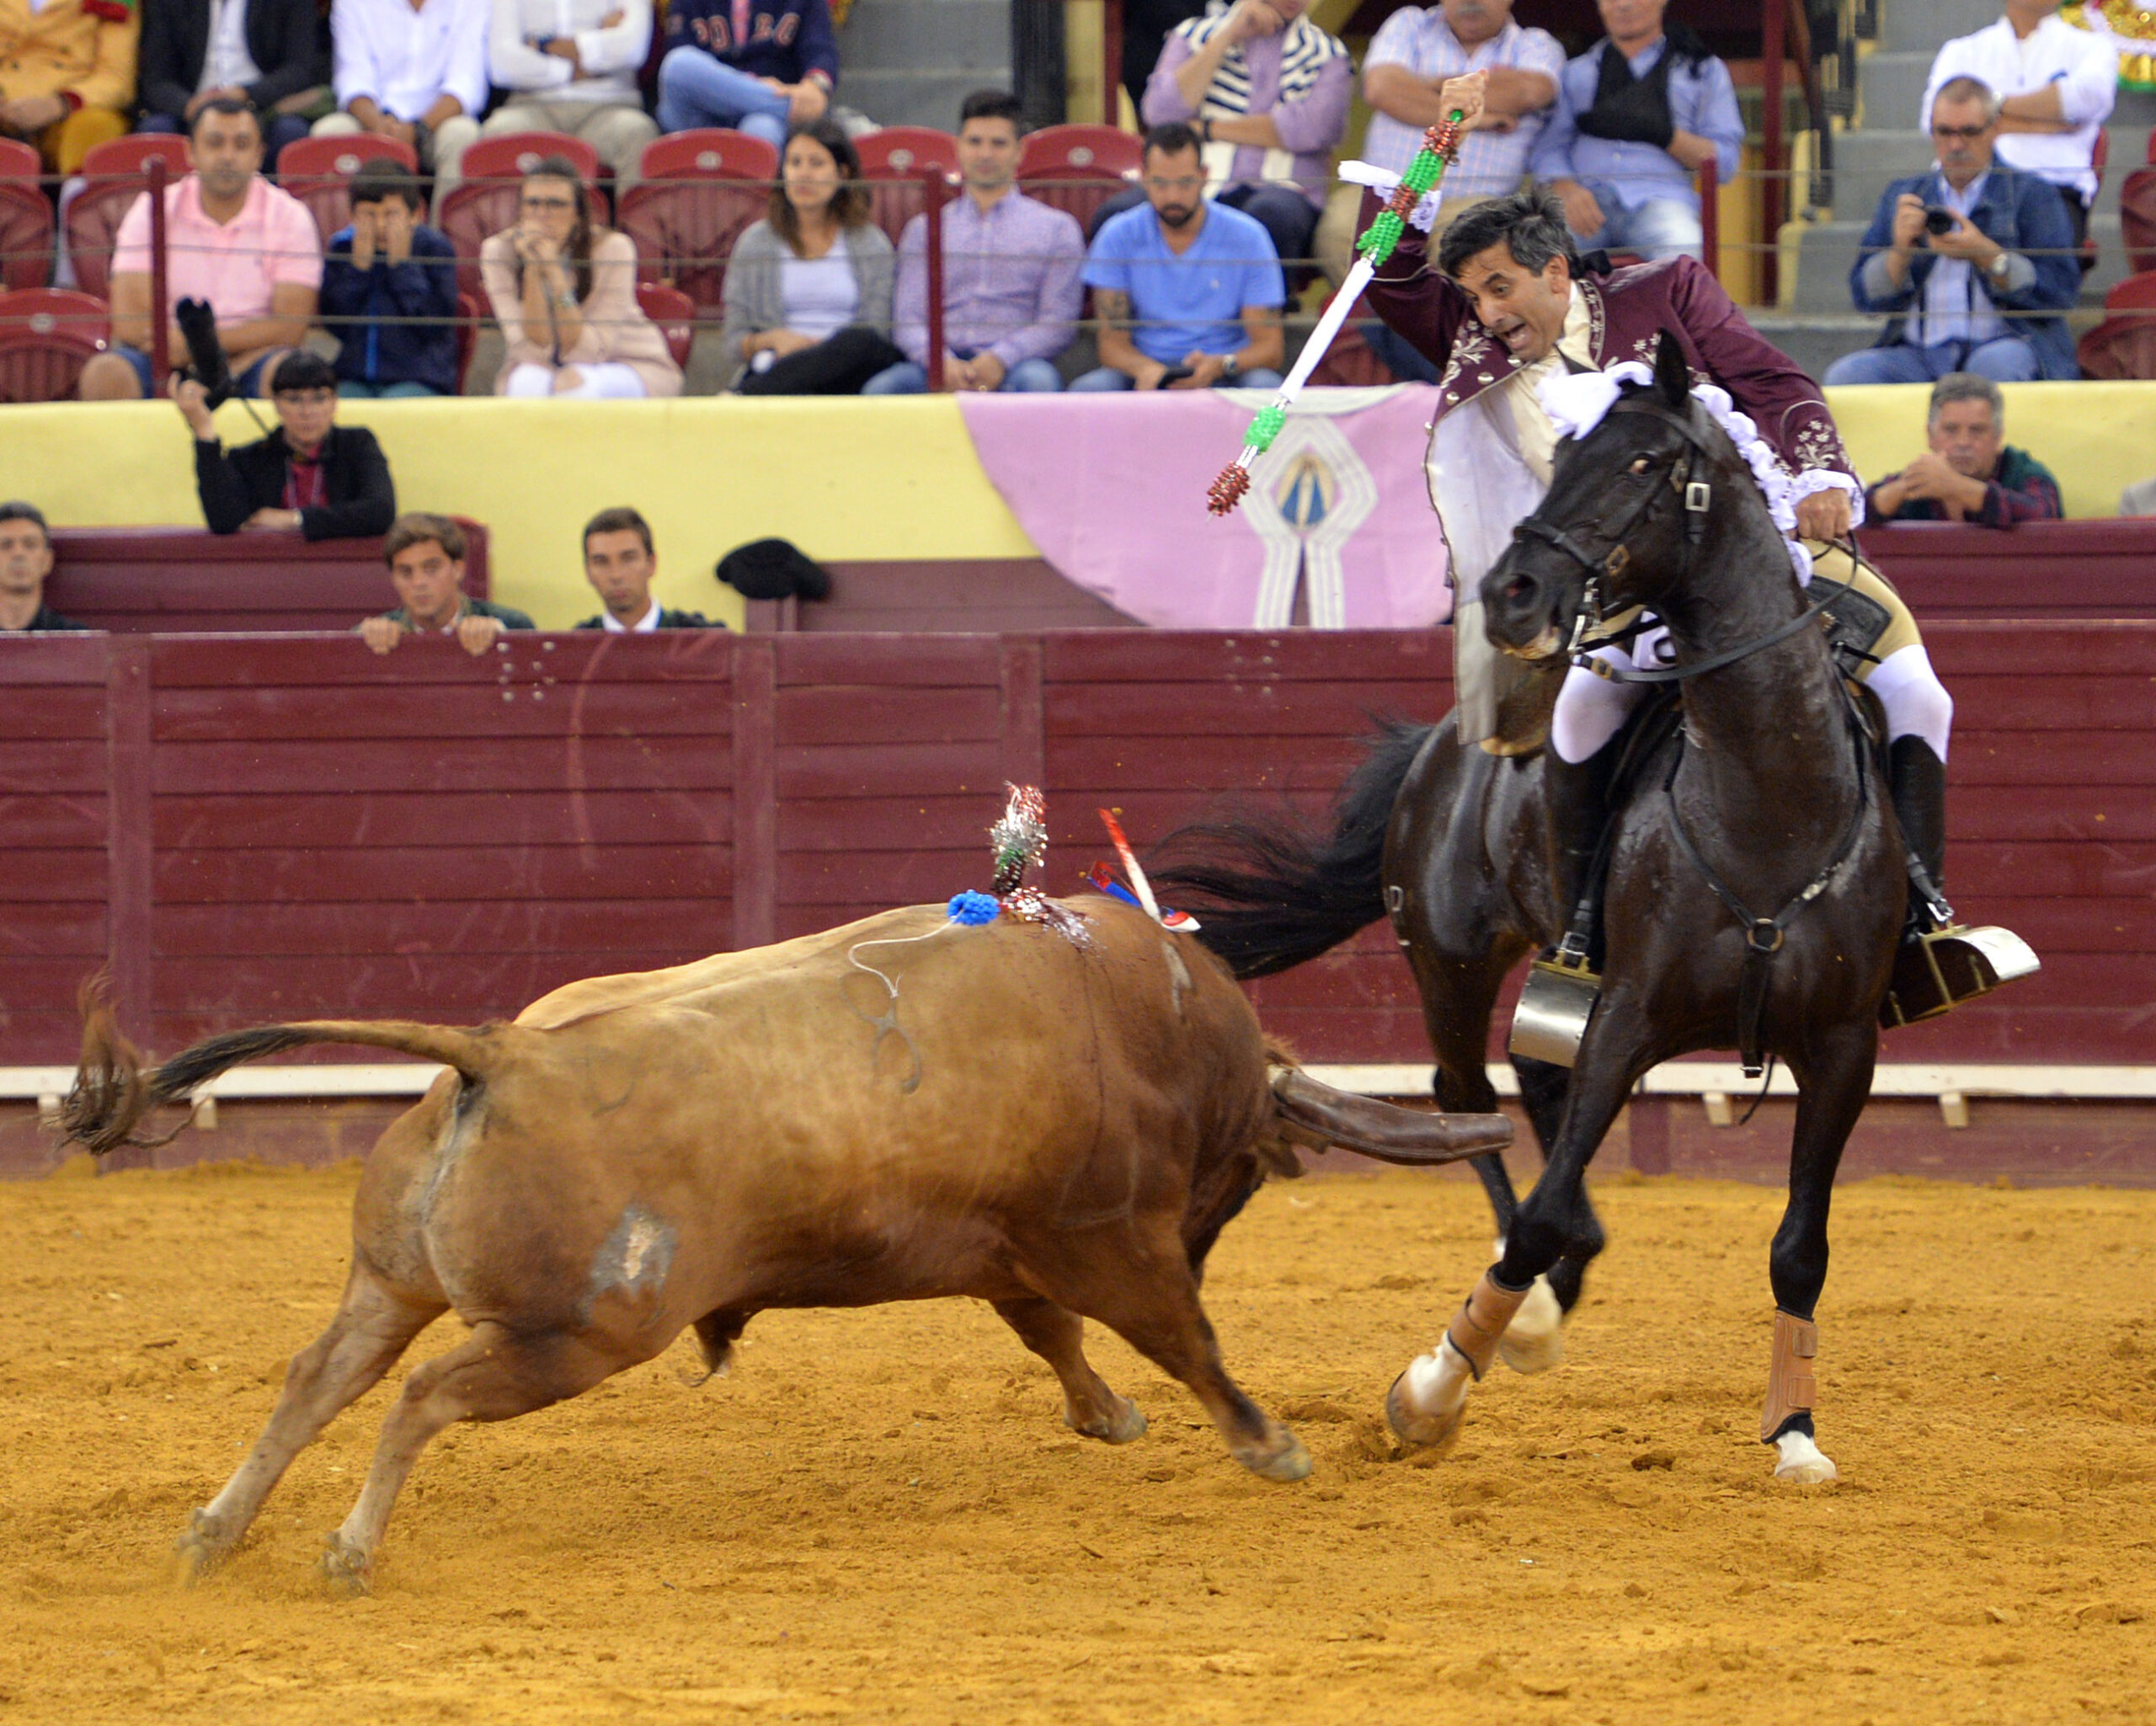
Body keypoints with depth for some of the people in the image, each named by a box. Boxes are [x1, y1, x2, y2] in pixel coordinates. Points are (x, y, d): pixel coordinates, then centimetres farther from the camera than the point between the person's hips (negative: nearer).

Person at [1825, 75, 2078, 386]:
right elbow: (1866, 298, 13)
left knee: (1998, 363, -39)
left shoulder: (2033, 194, 13)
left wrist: (1986, 254, -13)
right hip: (1918, 355, 2)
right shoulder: (1901, 196, 21)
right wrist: (1900, 250, -7)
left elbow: (2061, 288, -1)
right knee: (1845, 374, -27)